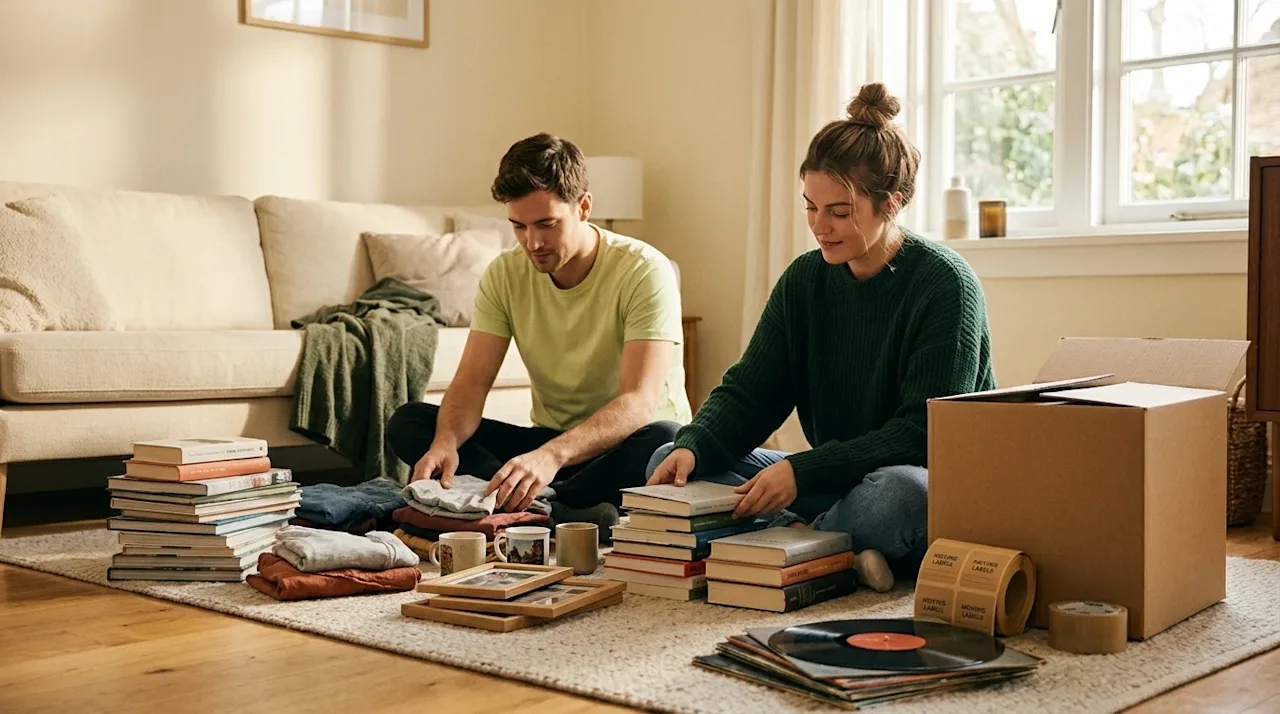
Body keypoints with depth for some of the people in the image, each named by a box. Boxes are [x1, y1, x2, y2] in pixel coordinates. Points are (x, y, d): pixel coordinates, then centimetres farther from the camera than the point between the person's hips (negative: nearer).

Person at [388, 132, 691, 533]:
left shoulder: (645, 271, -17)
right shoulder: (504, 275, -2)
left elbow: (639, 401, -27)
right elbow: (473, 381, -7)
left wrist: (552, 455, -44)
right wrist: (446, 441, -31)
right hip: (550, 441, 5)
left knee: (664, 443, -39)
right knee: (407, 424, -15)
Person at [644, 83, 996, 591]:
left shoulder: (945, 285, -13)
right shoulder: (805, 279, 6)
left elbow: (924, 433, -19)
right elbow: (749, 391, 4)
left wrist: (803, 471, -27)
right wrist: (693, 446, -18)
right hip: (836, 486, 6)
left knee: (898, 491, -42)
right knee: (670, 464, -7)